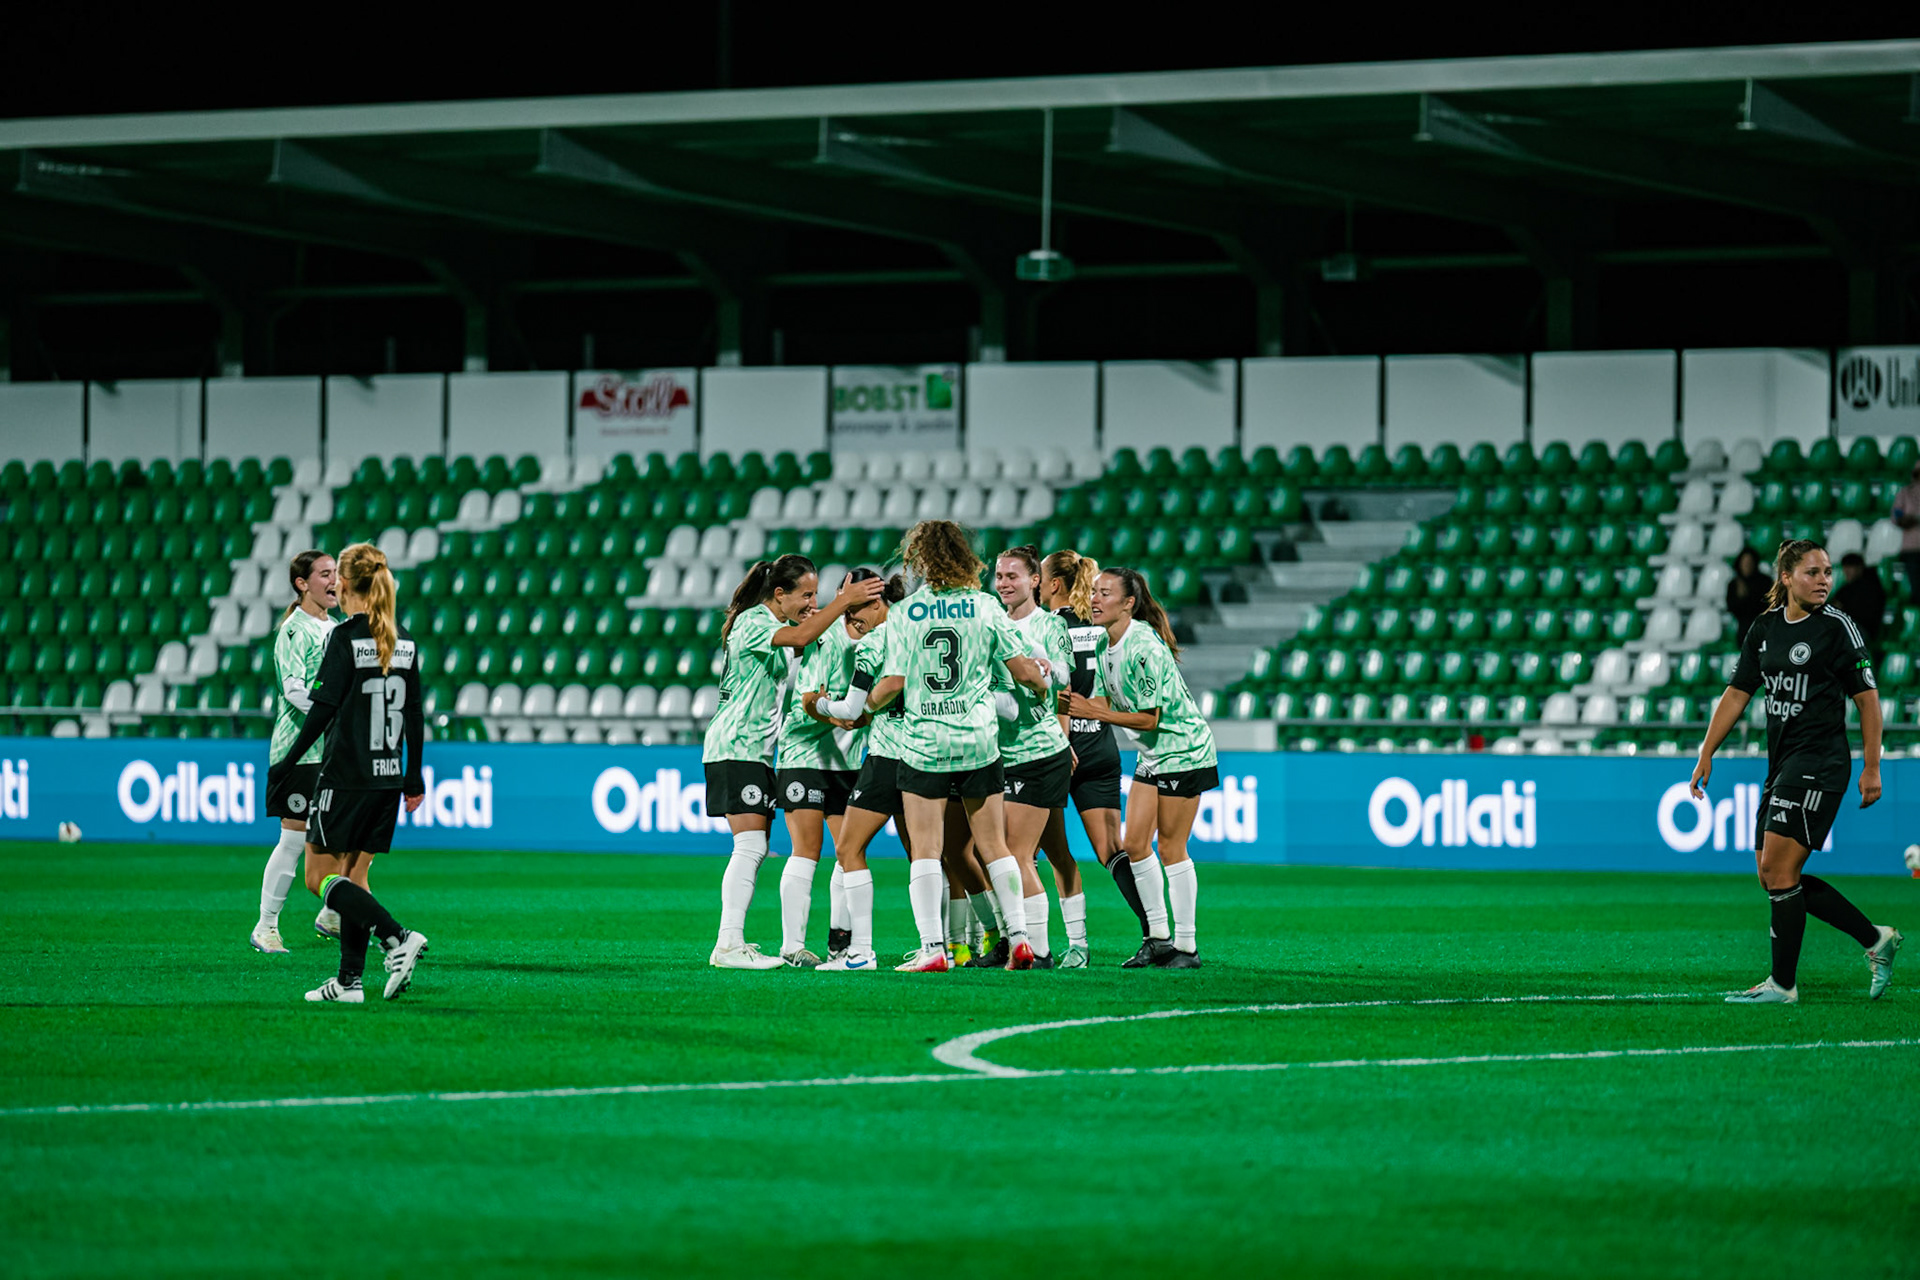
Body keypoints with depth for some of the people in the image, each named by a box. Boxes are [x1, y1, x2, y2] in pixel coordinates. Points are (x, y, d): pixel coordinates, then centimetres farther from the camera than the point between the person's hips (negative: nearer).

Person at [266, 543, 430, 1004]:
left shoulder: (346, 639, -12)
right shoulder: (402, 641, 8)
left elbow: (323, 711, -15)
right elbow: (414, 715, 12)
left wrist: (286, 766, -8)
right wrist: (414, 778, 19)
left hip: (346, 775, -7)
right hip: (388, 777, 7)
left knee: (325, 879, -1)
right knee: (350, 873, 12)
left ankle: (397, 937, -19)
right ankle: (349, 980, 9)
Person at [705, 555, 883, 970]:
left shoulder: (780, 623, 16)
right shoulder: (753, 622, -14)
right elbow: (799, 638, -31)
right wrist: (844, 601, -30)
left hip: (757, 749, 10)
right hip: (736, 745, -10)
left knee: (755, 849, 8)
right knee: (750, 846, -16)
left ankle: (733, 942, 10)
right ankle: (728, 945, -20)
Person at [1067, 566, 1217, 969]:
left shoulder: (1144, 649, -24)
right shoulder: (1104, 644, 2)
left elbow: (1150, 718, -22)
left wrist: (1095, 712, -22)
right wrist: (1080, 705, -4)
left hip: (1183, 751, -9)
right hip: (1151, 755, 9)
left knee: (1170, 848, -6)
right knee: (1135, 843, 4)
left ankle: (1187, 947, 2)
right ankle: (1157, 937, 13)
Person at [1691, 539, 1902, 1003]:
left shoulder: (1838, 627, -7)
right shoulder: (1765, 628, 10)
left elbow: (1867, 698, -5)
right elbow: (1737, 694, 15)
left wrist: (1871, 768, -8)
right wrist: (1707, 754, 10)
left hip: (1820, 764, -8)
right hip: (1782, 765, 8)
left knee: (1779, 868, -11)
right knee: (1773, 877, 8)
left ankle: (1783, 984, -2)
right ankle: (1876, 940, 17)